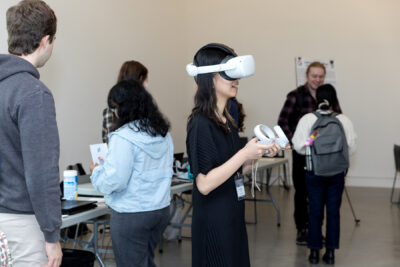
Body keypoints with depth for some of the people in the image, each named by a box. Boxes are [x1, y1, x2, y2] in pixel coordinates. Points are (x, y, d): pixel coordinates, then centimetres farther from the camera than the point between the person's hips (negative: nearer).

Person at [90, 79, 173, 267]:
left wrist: (96, 171, -1)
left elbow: (114, 181, -22)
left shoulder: (124, 137, -19)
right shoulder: (163, 133, 5)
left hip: (131, 215, -7)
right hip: (161, 209, 7)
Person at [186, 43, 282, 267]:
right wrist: (245, 154, -24)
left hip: (233, 218, 9)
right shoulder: (201, 124, -18)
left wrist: (260, 152, 1)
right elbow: (204, 184, -24)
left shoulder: (227, 120, 9)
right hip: (213, 222, -9)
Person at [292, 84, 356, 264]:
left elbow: (299, 146, -12)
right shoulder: (344, 121, -7)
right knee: (333, 212, 9)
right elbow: (351, 148, -6)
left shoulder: (307, 119, -9)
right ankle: (330, 252, 15)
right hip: (337, 172, 0)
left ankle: (314, 251, 16)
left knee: (315, 211, 10)